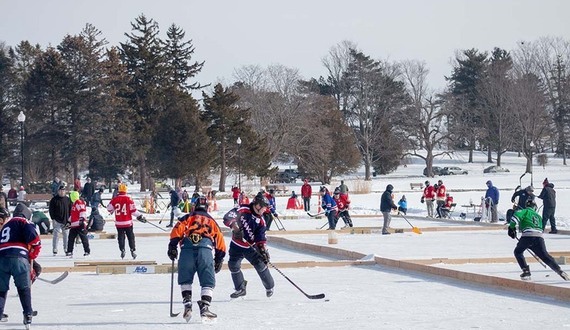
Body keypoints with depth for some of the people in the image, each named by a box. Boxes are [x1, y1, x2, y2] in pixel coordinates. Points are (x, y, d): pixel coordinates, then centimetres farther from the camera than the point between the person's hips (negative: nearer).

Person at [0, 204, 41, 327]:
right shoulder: (23, 222, 9)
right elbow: (34, 238, -8)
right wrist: (33, 254, 7)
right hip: (18, 257, -5)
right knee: (24, 288, 8)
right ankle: (28, 315, 6)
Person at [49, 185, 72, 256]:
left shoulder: (68, 199, 8)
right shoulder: (54, 199, 0)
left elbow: (71, 210, 11)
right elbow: (51, 210, 0)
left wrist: (69, 220, 4)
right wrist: (53, 218, -8)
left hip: (66, 221, 3)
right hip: (57, 221, -3)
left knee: (66, 235, 6)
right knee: (56, 235, -6)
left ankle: (66, 249, 14)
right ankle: (55, 250, -2)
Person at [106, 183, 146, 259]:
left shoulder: (115, 199, -4)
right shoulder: (128, 199, -10)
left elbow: (109, 208, 9)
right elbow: (133, 210, -10)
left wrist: (112, 211, 32)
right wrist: (140, 216, 1)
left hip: (119, 223, 1)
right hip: (128, 222, -1)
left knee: (120, 237, 12)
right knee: (130, 236, 10)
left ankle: (122, 251, 5)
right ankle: (133, 251, 9)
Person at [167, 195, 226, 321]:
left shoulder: (188, 217, 26)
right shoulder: (211, 220, 31)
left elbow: (178, 229, 8)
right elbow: (219, 239, 23)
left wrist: (172, 246, 4)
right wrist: (219, 259, 23)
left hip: (187, 246, 0)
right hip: (206, 248, 0)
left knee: (185, 278, 15)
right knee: (208, 281, 3)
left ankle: (187, 304, 0)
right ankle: (204, 307, -12)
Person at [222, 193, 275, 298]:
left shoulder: (261, 221, -3)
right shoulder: (243, 210, -14)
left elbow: (261, 238, -4)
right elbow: (228, 217, -24)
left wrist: (263, 249, -19)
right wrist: (234, 225, -41)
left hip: (250, 247, 1)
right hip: (236, 245, -1)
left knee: (260, 264, -8)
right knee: (233, 265, -7)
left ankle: (269, 287, 10)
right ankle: (240, 289, 10)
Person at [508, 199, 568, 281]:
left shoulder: (525, 211, 15)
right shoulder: (538, 217, 33)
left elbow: (516, 217, -4)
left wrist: (512, 228, 7)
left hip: (528, 235, -4)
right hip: (539, 237, 4)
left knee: (518, 252, 16)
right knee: (545, 255, 8)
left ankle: (526, 271, 4)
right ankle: (560, 271, -5)